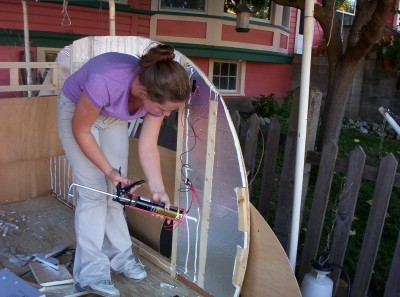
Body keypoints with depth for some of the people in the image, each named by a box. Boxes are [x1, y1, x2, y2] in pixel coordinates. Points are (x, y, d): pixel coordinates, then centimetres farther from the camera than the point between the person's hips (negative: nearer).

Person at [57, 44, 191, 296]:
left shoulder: (157, 94, -26)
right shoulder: (106, 82, -42)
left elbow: (148, 147, -17)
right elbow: (80, 130, -25)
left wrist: (158, 189, -29)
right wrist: (108, 170, -20)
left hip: (113, 117, 5)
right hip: (77, 110, -4)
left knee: (117, 189, 4)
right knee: (94, 191, -8)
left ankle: (120, 256, 20)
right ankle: (91, 271, 5)